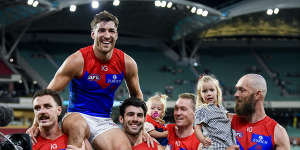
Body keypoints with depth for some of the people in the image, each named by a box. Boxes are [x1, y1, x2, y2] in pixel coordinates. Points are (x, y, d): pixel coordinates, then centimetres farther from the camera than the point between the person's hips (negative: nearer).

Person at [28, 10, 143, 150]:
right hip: (77, 116, -3)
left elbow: (136, 95, 16)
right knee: (78, 126, -40)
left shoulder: (126, 63, -1)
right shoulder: (78, 60, -12)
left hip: (105, 122, 3)